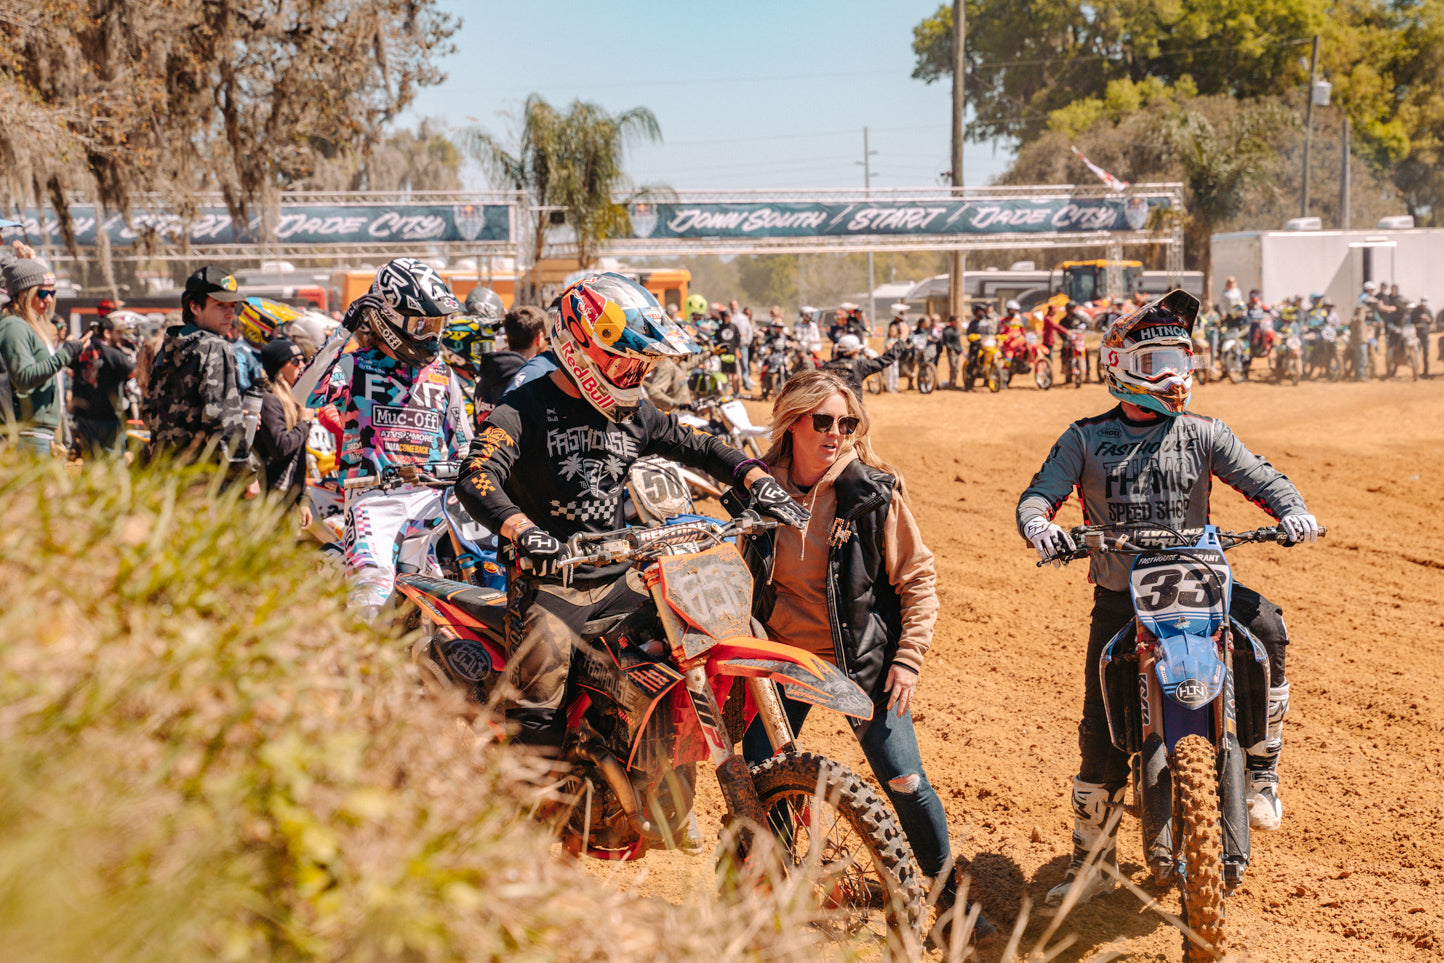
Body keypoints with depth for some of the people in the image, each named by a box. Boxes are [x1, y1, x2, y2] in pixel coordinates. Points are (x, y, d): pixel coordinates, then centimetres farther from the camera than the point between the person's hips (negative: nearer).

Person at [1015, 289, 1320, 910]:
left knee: (1265, 627, -30)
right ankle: (1093, 861, 13)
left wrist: (1291, 509, -22)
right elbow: (1040, 493, -1)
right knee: (1100, 733, -3)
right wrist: (1038, 523, -25)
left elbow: (1259, 476, 0)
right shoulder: (1085, 440, 6)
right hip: (1119, 597, 0)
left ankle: (1261, 770, -13)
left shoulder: (1203, 435, 7)